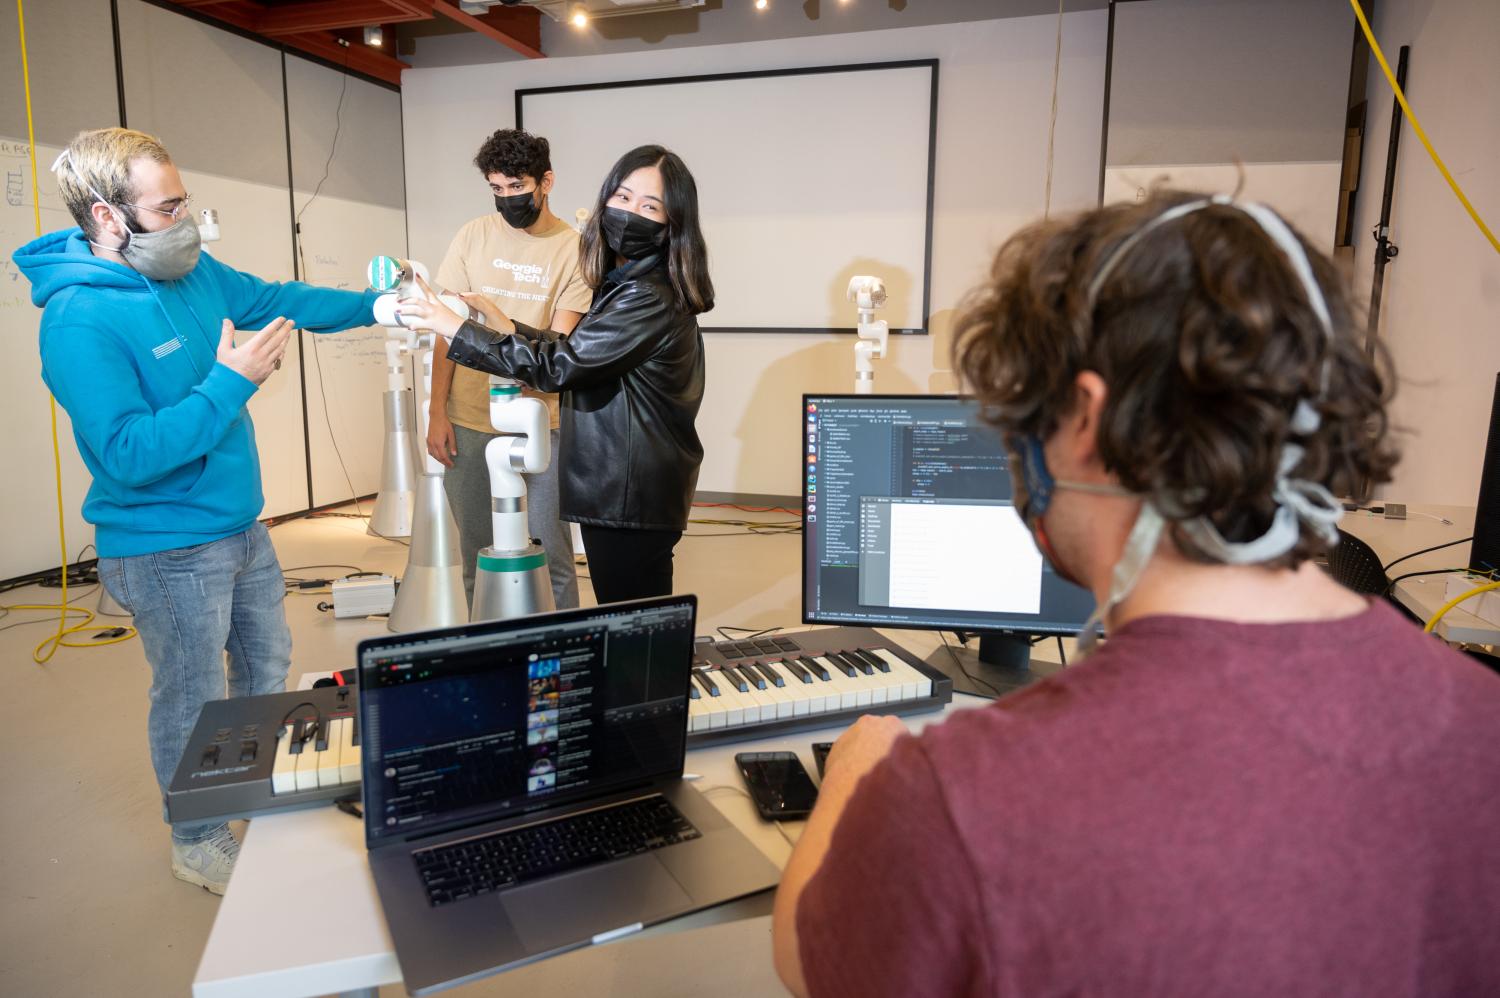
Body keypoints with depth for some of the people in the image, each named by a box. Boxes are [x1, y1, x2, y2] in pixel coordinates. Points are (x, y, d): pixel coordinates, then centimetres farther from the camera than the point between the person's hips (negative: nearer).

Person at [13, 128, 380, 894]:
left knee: (266, 668, 22)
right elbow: (130, 454, -27)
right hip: (168, 552, -8)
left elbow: (281, 300, 14)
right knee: (193, 702, 9)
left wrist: (376, 305, 7)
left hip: (241, 526, 8)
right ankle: (197, 843, 32)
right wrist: (231, 383, -27)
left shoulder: (193, 271, -1)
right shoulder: (79, 321, -23)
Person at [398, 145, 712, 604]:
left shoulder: (651, 300, -20)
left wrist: (455, 327, -15)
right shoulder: (625, 286, 13)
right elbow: (579, 354, 22)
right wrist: (506, 327, 12)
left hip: (632, 498, -10)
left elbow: (559, 366, -22)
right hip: (620, 490, 10)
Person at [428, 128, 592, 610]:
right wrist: (437, 412, 1)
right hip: (468, 423, 2)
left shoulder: (574, 249, -1)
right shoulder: (474, 236, 6)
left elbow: (560, 342, -8)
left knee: (549, 554, 3)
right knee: (476, 555, 10)